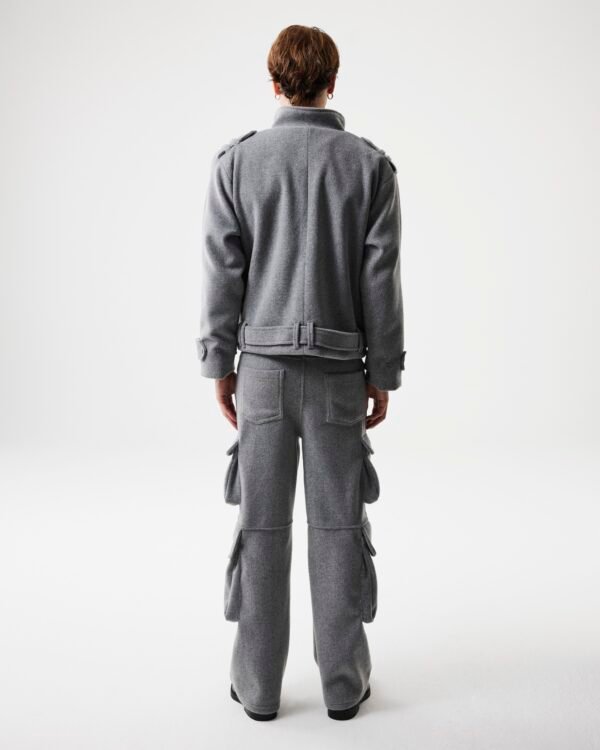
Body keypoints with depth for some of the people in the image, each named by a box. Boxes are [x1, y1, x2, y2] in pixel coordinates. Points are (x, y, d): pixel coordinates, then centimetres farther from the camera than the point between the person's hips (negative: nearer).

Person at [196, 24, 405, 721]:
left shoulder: (236, 161, 1)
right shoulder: (370, 164, 0)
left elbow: (222, 271, -1)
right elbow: (380, 278, -2)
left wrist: (220, 363, 7)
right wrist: (383, 372, 5)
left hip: (262, 366, 0)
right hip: (338, 369, 0)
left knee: (262, 524, 7)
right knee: (338, 525, 8)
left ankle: (258, 682, 18)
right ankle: (343, 680, 19)